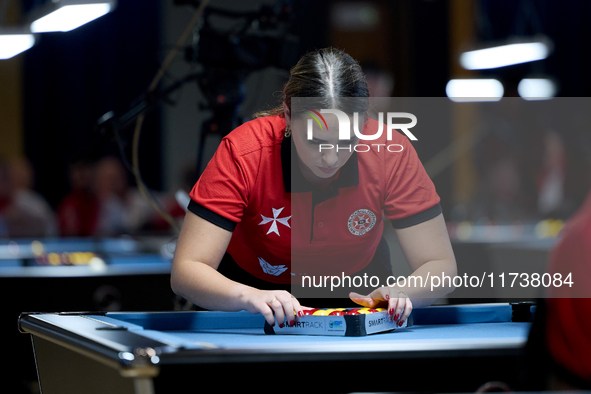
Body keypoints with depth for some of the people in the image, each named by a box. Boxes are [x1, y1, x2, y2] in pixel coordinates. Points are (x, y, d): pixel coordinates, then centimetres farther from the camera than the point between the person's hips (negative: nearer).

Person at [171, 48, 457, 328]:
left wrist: (400, 293, -41)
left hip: (357, 294, 1)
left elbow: (440, 265, -18)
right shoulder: (244, 153, -28)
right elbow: (185, 271, -30)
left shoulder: (390, 154, -24)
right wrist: (248, 297, -50)